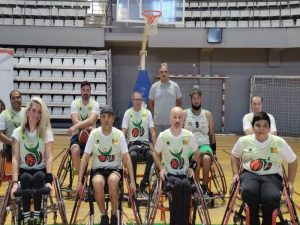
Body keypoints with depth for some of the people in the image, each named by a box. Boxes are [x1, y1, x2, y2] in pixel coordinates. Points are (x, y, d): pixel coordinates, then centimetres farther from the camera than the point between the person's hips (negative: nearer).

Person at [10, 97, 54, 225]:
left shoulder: (46, 132, -3)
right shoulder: (18, 132, -2)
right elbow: (15, 158, -10)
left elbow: (49, 156, -13)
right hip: (24, 171, 0)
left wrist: (48, 180, -27)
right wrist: (15, 182, -23)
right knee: (26, 178, -35)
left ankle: (37, 214, -18)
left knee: (39, 177, -35)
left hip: (41, 171, 0)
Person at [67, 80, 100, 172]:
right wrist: (88, 127, -29)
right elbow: (75, 121, -16)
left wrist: (75, 127, -35)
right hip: (78, 134, 0)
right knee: (75, 151, -31)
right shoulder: (75, 103, -2)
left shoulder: (95, 104, -4)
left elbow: (91, 121, -23)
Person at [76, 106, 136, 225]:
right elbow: (85, 158, -4)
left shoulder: (119, 134, -5)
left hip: (115, 168, 0)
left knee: (112, 180, -36)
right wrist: (79, 181, -11)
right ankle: (104, 215, -11)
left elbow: (126, 158, -6)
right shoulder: (94, 134, -4)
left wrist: (132, 181, -12)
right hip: (98, 169, 0)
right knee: (97, 182, -35)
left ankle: (114, 214, -12)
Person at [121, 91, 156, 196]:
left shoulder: (147, 113, 6)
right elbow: (123, 132, -2)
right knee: (133, 155, -36)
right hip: (132, 142, -1)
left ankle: (143, 184, -17)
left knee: (151, 155, -31)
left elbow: (152, 132, 5)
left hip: (144, 142, 2)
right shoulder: (128, 113, 3)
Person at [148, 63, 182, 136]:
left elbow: (179, 102, 10)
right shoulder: (154, 86, 0)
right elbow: (151, 103, 8)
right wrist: (154, 114, 6)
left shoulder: (175, 86, 0)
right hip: (158, 121, 0)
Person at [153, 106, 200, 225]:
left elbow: (197, 154, 16)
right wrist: (161, 168, -5)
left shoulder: (189, 136, 1)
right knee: (178, 185, -35)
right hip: (169, 174, -1)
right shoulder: (163, 136, -3)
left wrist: (192, 167, 0)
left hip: (185, 174, 1)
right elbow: (156, 154, 11)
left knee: (187, 186, -34)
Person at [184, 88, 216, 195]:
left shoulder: (208, 114, 10)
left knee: (206, 158, -33)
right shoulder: (184, 114, 5)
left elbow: (212, 134, 15)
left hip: (204, 145, 2)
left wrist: (214, 150, 11)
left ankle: (204, 185, -15)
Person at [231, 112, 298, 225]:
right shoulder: (244, 141, 2)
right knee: (248, 192, -36)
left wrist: (290, 182, 9)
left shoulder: (279, 142, 0)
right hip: (249, 174, 0)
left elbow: (293, 161, 12)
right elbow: (234, 156, 20)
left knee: (272, 198, -34)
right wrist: (236, 173, 10)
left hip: (272, 176, 0)